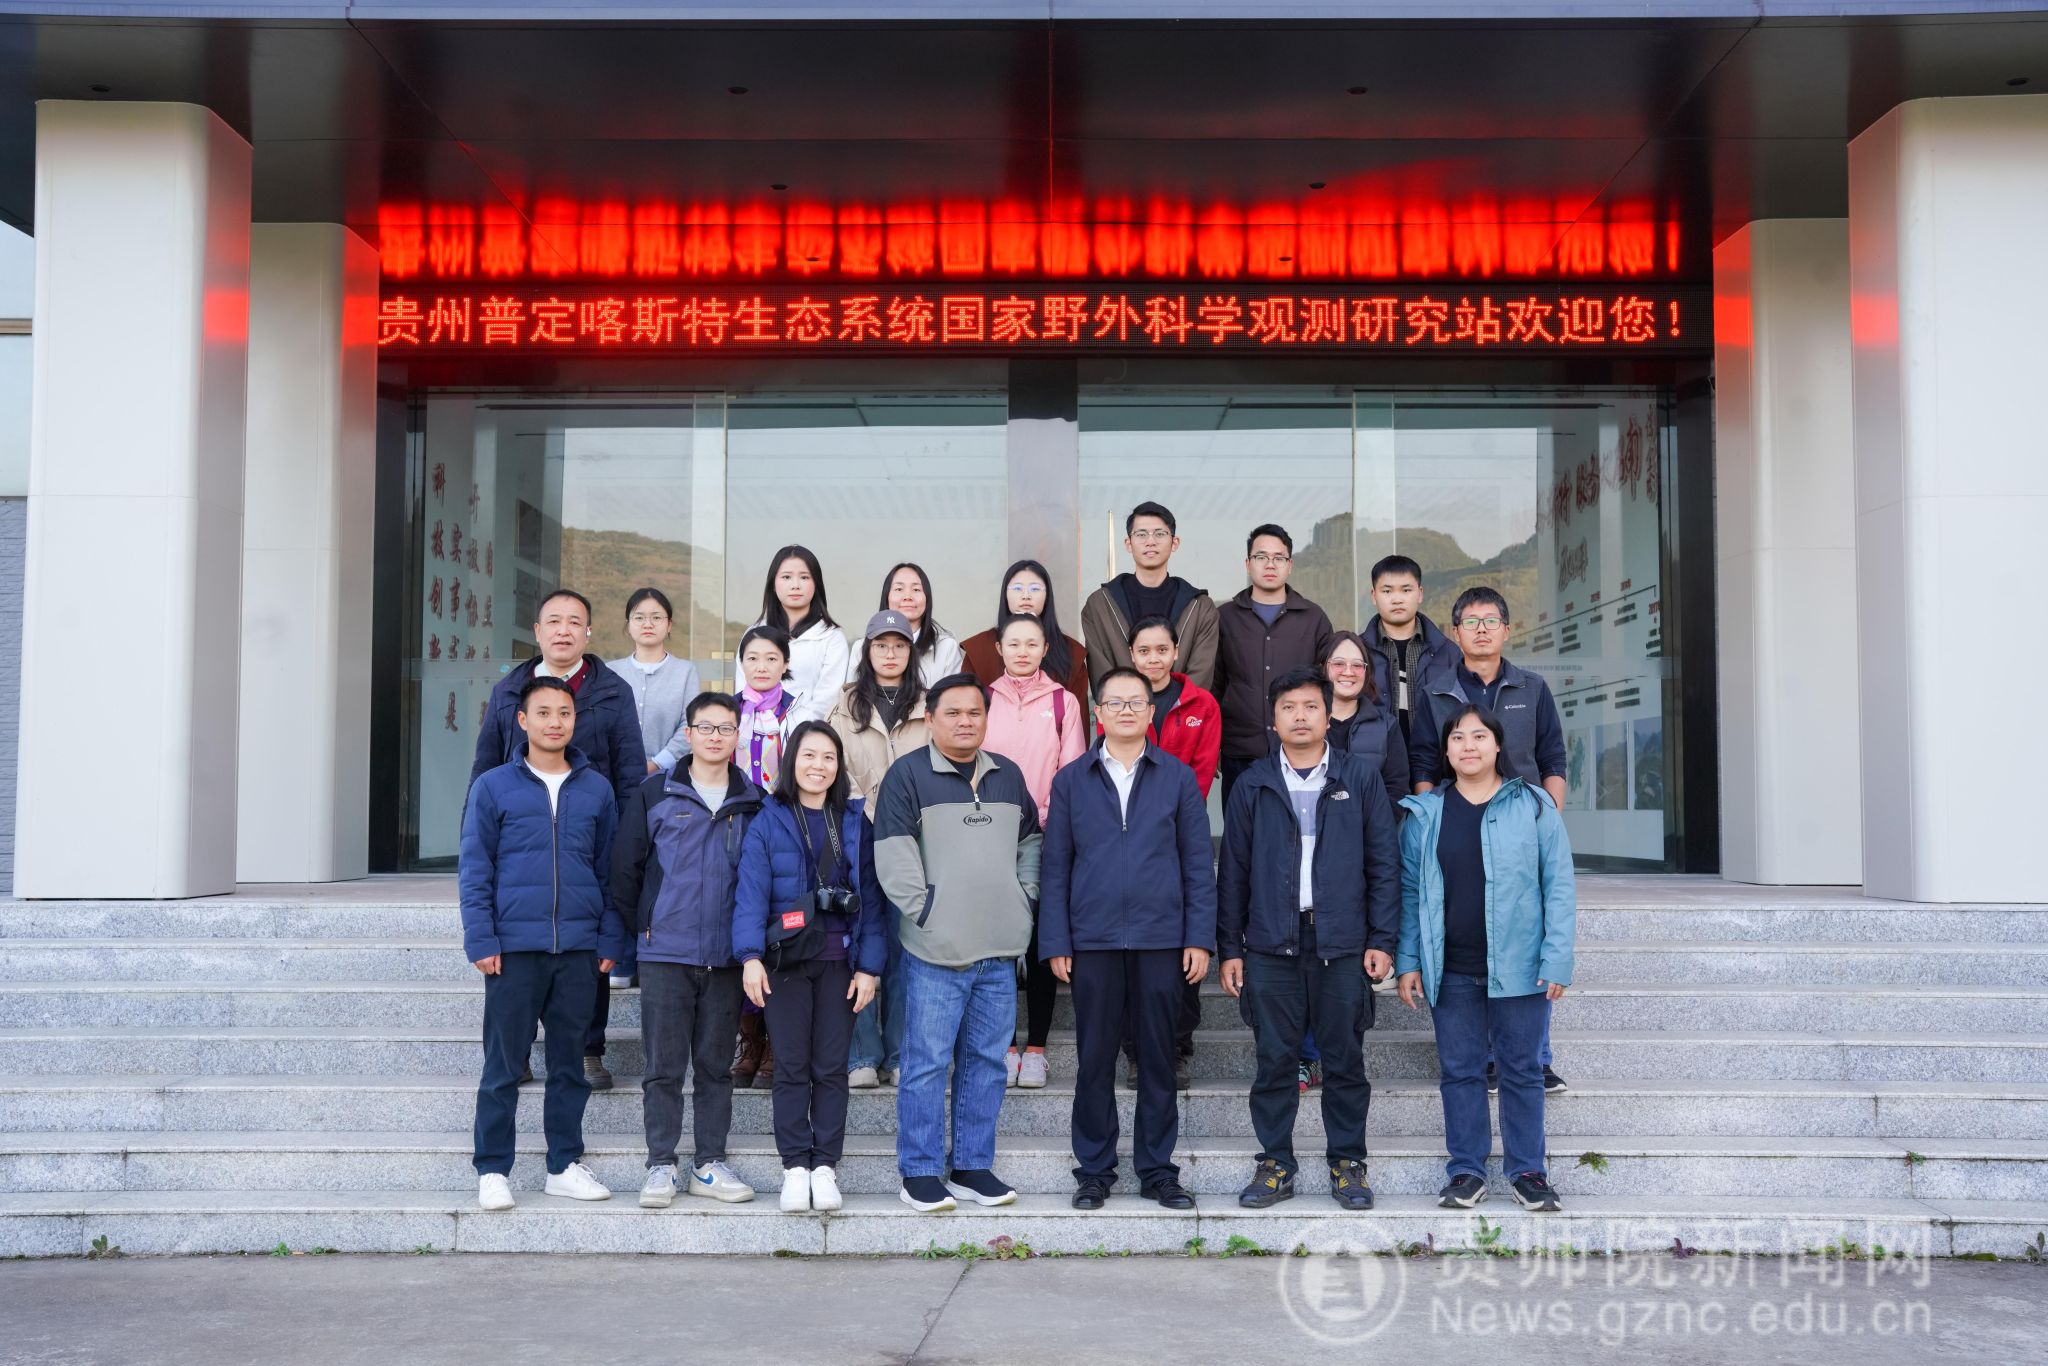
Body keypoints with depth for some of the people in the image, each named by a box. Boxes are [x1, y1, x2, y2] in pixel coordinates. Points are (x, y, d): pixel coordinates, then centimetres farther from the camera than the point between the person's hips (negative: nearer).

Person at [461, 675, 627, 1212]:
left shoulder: (597, 789, 8)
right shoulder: (493, 787, 1)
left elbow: (610, 870, 10)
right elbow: (474, 870, 0)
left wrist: (610, 939, 3)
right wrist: (480, 940, -8)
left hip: (579, 949, 3)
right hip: (514, 946, -2)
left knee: (569, 1062, 11)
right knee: (504, 1066, 3)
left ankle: (565, 1165, 20)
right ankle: (493, 1170, 12)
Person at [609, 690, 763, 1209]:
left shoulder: (755, 804, 6)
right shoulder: (654, 795, 2)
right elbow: (624, 867, 4)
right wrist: (641, 928, 4)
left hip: (726, 956, 2)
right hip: (665, 954, -2)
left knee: (716, 1065, 9)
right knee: (664, 1066, 2)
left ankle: (709, 1164, 17)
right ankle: (660, 1166, 9)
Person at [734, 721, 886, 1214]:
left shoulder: (855, 823, 8)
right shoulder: (769, 822, 1)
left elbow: (870, 897, 5)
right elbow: (751, 892, -7)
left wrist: (868, 965, -1)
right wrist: (750, 955, -19)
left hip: (839, 961, 2)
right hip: (785, 960, -1)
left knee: (832, 1067, 5)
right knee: (792, 1067, 3)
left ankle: (825, 1166, 13)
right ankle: (795, 1167, 11)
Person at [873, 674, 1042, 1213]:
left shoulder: (1008, 776, 14)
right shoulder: (908, 774, -3)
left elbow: (1030, 841, 23)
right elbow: (892, 855, -9)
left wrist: (1024, 898, 11)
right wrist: (924, 911, -13)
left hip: (1000, 951, 5)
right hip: (935, 950, -5)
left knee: (986, 1061, 10)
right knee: (927, 1063, -2)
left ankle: (973, 1166, 20)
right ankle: (920, 1173, 7)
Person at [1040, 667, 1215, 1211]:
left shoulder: (1178, 778, 6)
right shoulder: (1071, 780, 7)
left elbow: (1198, 863, 4)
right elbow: (1055, 866, 5)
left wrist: (1199, 938, -3)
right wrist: (1055, 942, -1)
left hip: (1161, 940, 0)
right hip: (1093, 941, 0)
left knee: (1158, 1059, 7)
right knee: (1095, 1060, 6)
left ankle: (1157, 1170, 18)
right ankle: (1094, 1171, 17)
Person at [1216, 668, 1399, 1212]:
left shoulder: (1360, 779, 5)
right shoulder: (1252, 786, 8)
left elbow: (1383, 862, 5)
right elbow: (1233, 871, 8)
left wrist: (1381, 939, -2)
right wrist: (1230, 947, 4)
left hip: (1341, 944, 0)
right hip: (1270, 947, 1)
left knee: (1345, 1062, 5)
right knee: (1274, 1061, 4)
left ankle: (1348, 1164, 17)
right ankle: (1275, 1165, 14)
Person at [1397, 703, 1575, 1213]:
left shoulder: (1534, 808, -1)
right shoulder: (1425, 814, 5)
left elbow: (1559, 887, -2)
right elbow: (1410, 891, 6)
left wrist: (1557, 959, -8)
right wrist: (1408, 960, 0)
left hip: (1518, 967, -2)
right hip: (1450, 971, 2)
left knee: (1522, 1070, 7)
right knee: (1459, 1070, 8)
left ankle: (1527, 1170, 17)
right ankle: (1466, 1172, 17)